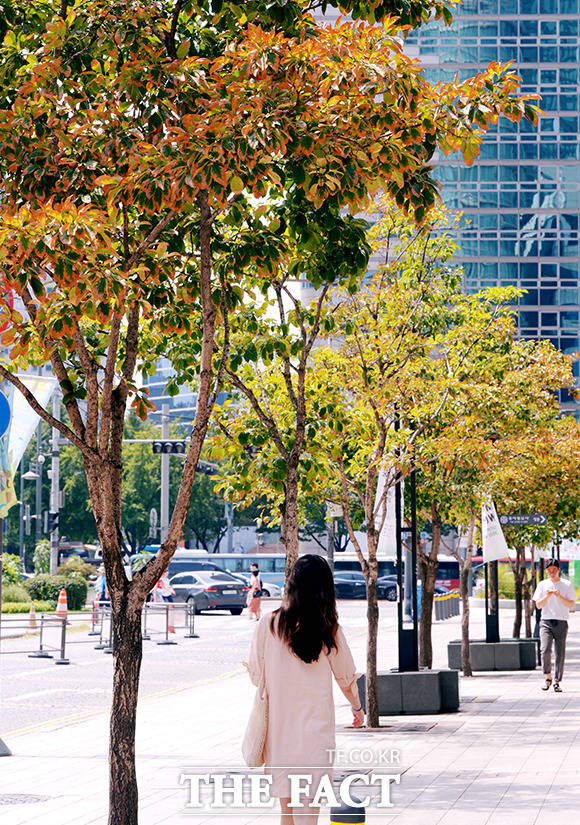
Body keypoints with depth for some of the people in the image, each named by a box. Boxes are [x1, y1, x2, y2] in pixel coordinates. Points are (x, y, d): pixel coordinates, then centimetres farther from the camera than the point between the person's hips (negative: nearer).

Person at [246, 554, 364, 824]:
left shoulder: (267, 625, -6)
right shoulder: (329, 630, -5)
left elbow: (256, 675, 3)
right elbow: (346, 677, 6)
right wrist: (357, 708, 26)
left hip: (277, 729, 1)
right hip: (315, 730, -1)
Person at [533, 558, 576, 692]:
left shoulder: (567, 585, 5)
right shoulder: (543, 585, 10)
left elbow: (571, 605, 0)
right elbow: (538, 605, 7)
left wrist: (559, 596, -14)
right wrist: (547, 596, -11)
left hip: (561, 622, 0)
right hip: (546, 622, 0)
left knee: (560, 653, -1)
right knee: (545, 650, -17)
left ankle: (557, 682, 7)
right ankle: (548, 678, -2)